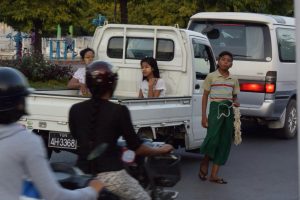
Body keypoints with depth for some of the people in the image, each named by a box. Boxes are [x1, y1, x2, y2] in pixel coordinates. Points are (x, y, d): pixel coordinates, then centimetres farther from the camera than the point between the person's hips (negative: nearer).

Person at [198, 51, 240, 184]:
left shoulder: (234, 80, 11)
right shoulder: (211, 77, 1)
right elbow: (205, 96, 3)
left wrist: (236, 102, -5)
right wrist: (204, 115, -4)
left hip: (229, 110, 4)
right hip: (215, 108, -4)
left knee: (225, 142, 3)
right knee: (213, 138, -16)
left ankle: (214, 175, 8)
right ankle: (204, 164, 14)